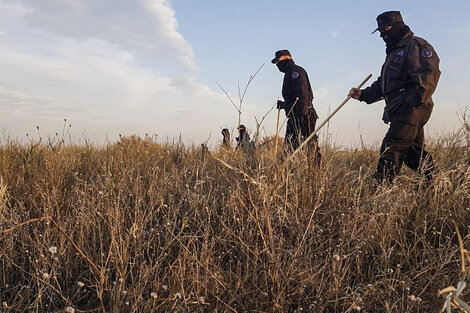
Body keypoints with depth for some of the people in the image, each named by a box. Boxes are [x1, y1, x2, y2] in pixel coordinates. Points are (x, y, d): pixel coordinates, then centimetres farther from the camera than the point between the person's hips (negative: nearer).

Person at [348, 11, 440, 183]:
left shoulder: (416, 45, -4)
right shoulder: (394, 52, 27)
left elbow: (429, 75, -16)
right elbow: (382, 84, 26)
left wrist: (414, 102, -24)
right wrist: (363, 94, 11)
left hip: (411, 109, -10)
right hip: (400, 111, 10)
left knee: (391, 149, -16)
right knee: (415, 151, 12)